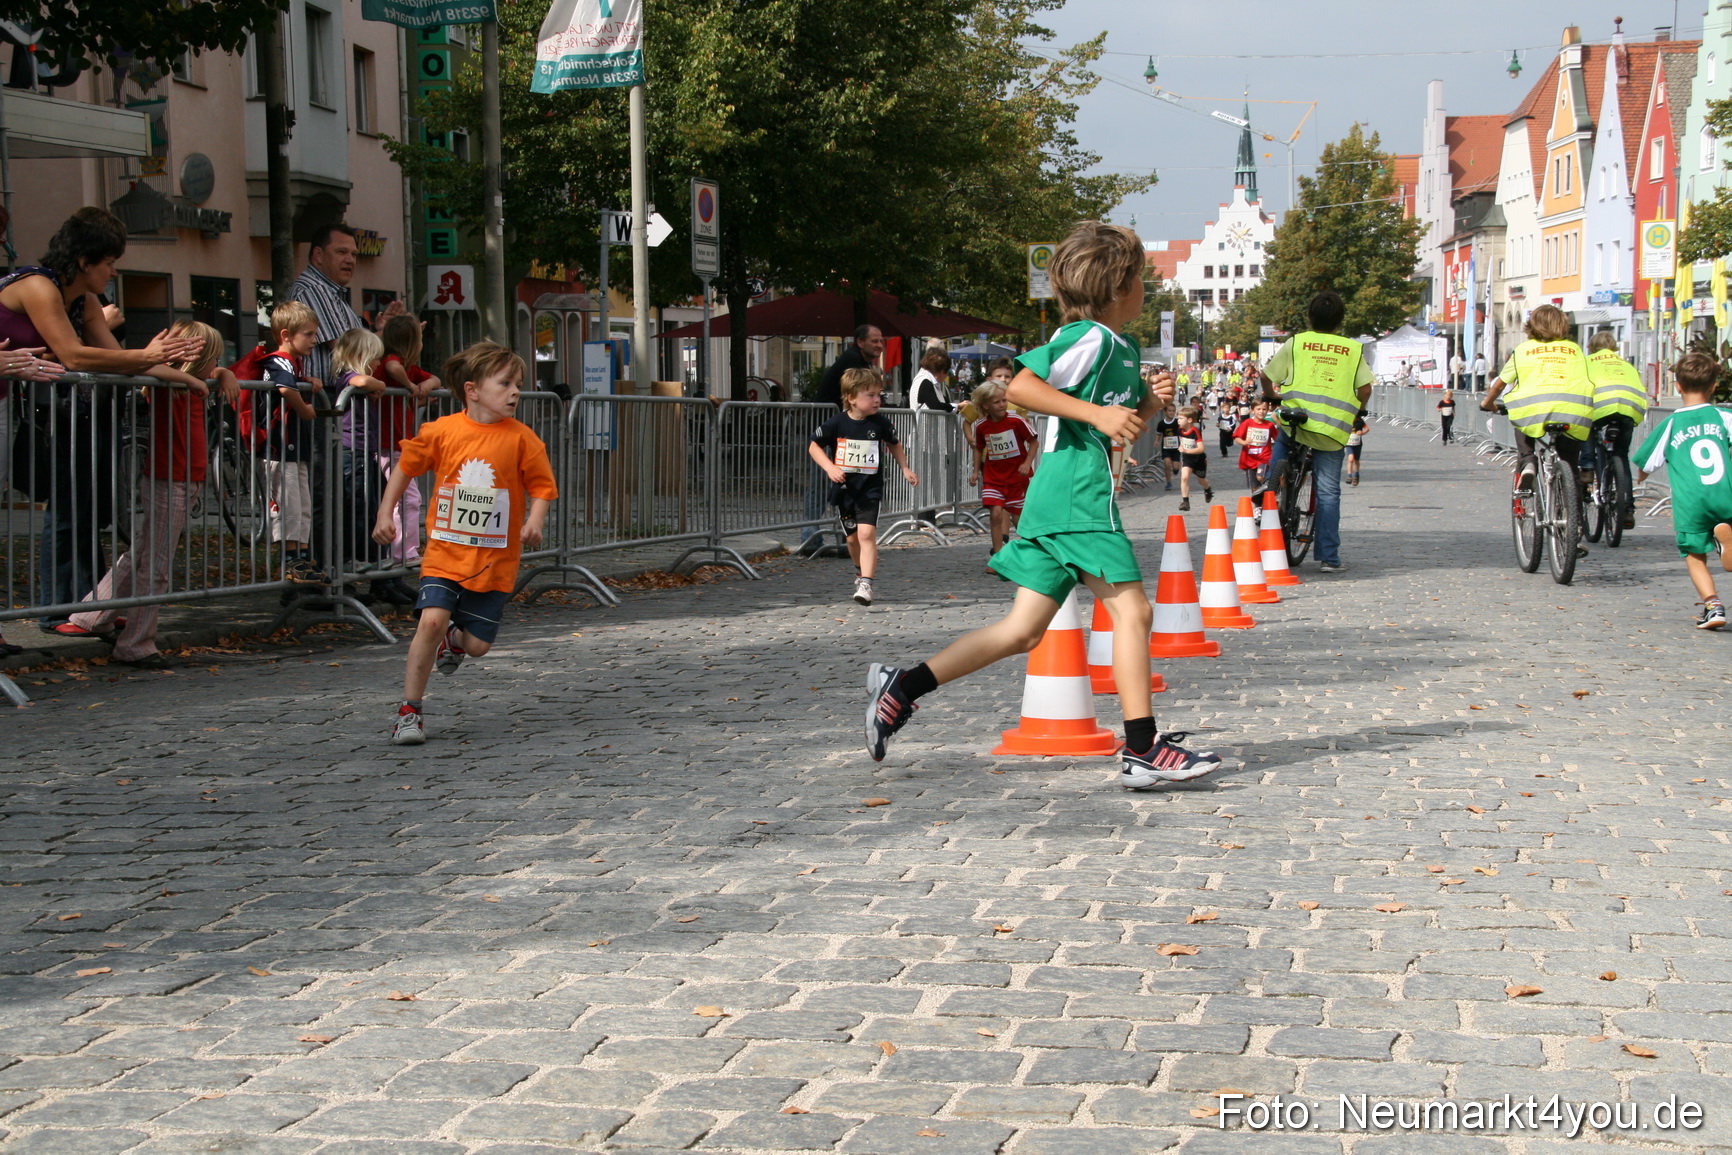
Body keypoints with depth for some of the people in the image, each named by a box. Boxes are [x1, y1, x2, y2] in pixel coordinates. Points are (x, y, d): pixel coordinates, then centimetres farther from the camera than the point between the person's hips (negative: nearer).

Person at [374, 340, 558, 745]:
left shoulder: (521, 438, -6)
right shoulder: (441, 431, -5)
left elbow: (542, 486, 1)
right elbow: (406, 466, 11)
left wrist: (536, 519, -18)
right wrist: (385, 513, 7)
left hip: (494, 560, 1)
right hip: (445, 551, -1)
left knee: (478, 645, 2)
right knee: (431, 620, -20)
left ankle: (454, 640, 43)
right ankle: (409, 711, -5)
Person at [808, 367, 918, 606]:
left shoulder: (880, 423, -5)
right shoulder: (837, 423, -9)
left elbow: (894, 444, 15)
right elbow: (813, 444, -2)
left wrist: (905, 468, 10)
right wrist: (829, 467, -15)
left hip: (870, 490, -1)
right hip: (843, 488, 1)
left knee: (867, 533, -18)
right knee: (853, 537, 16)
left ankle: (865, 584, -21)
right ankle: (861, 570, 43)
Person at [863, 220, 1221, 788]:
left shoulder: (1122, 349, 22)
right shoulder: (1092, 338, -9)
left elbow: (1124, 426, 32)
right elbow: (1021, 385, -19)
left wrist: (1150, 401, 11)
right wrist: (1098, 414, -22)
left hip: (1056, 502, 10)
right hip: (1080, 494, -10)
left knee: (1022, 631, 6)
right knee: (1131, 609, -8)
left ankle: (902, 686, 6)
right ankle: (1142, 751, -7)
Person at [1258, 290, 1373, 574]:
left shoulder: (1296, 343, 6)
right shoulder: (1352, 349, 9)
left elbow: (1267, 377, 7)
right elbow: (1365, 388, 5)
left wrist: (1272, 395, 28)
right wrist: (1355, 413, 24)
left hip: (1296, 419, -1)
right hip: (1333, 431, 1)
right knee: (1328, 491, 7)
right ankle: (1329, 557, 6)